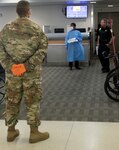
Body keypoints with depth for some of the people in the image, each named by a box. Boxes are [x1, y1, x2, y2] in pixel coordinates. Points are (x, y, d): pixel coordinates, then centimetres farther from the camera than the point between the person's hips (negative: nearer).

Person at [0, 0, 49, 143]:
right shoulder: (36, 28, -3)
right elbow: (42, 49, -12)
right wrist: (27, 65, -16)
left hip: (12, 71, 3)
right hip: (31, 72, -3)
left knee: (12, 101, 13)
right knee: (32, 101, 7)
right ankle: (34, 133, 15)